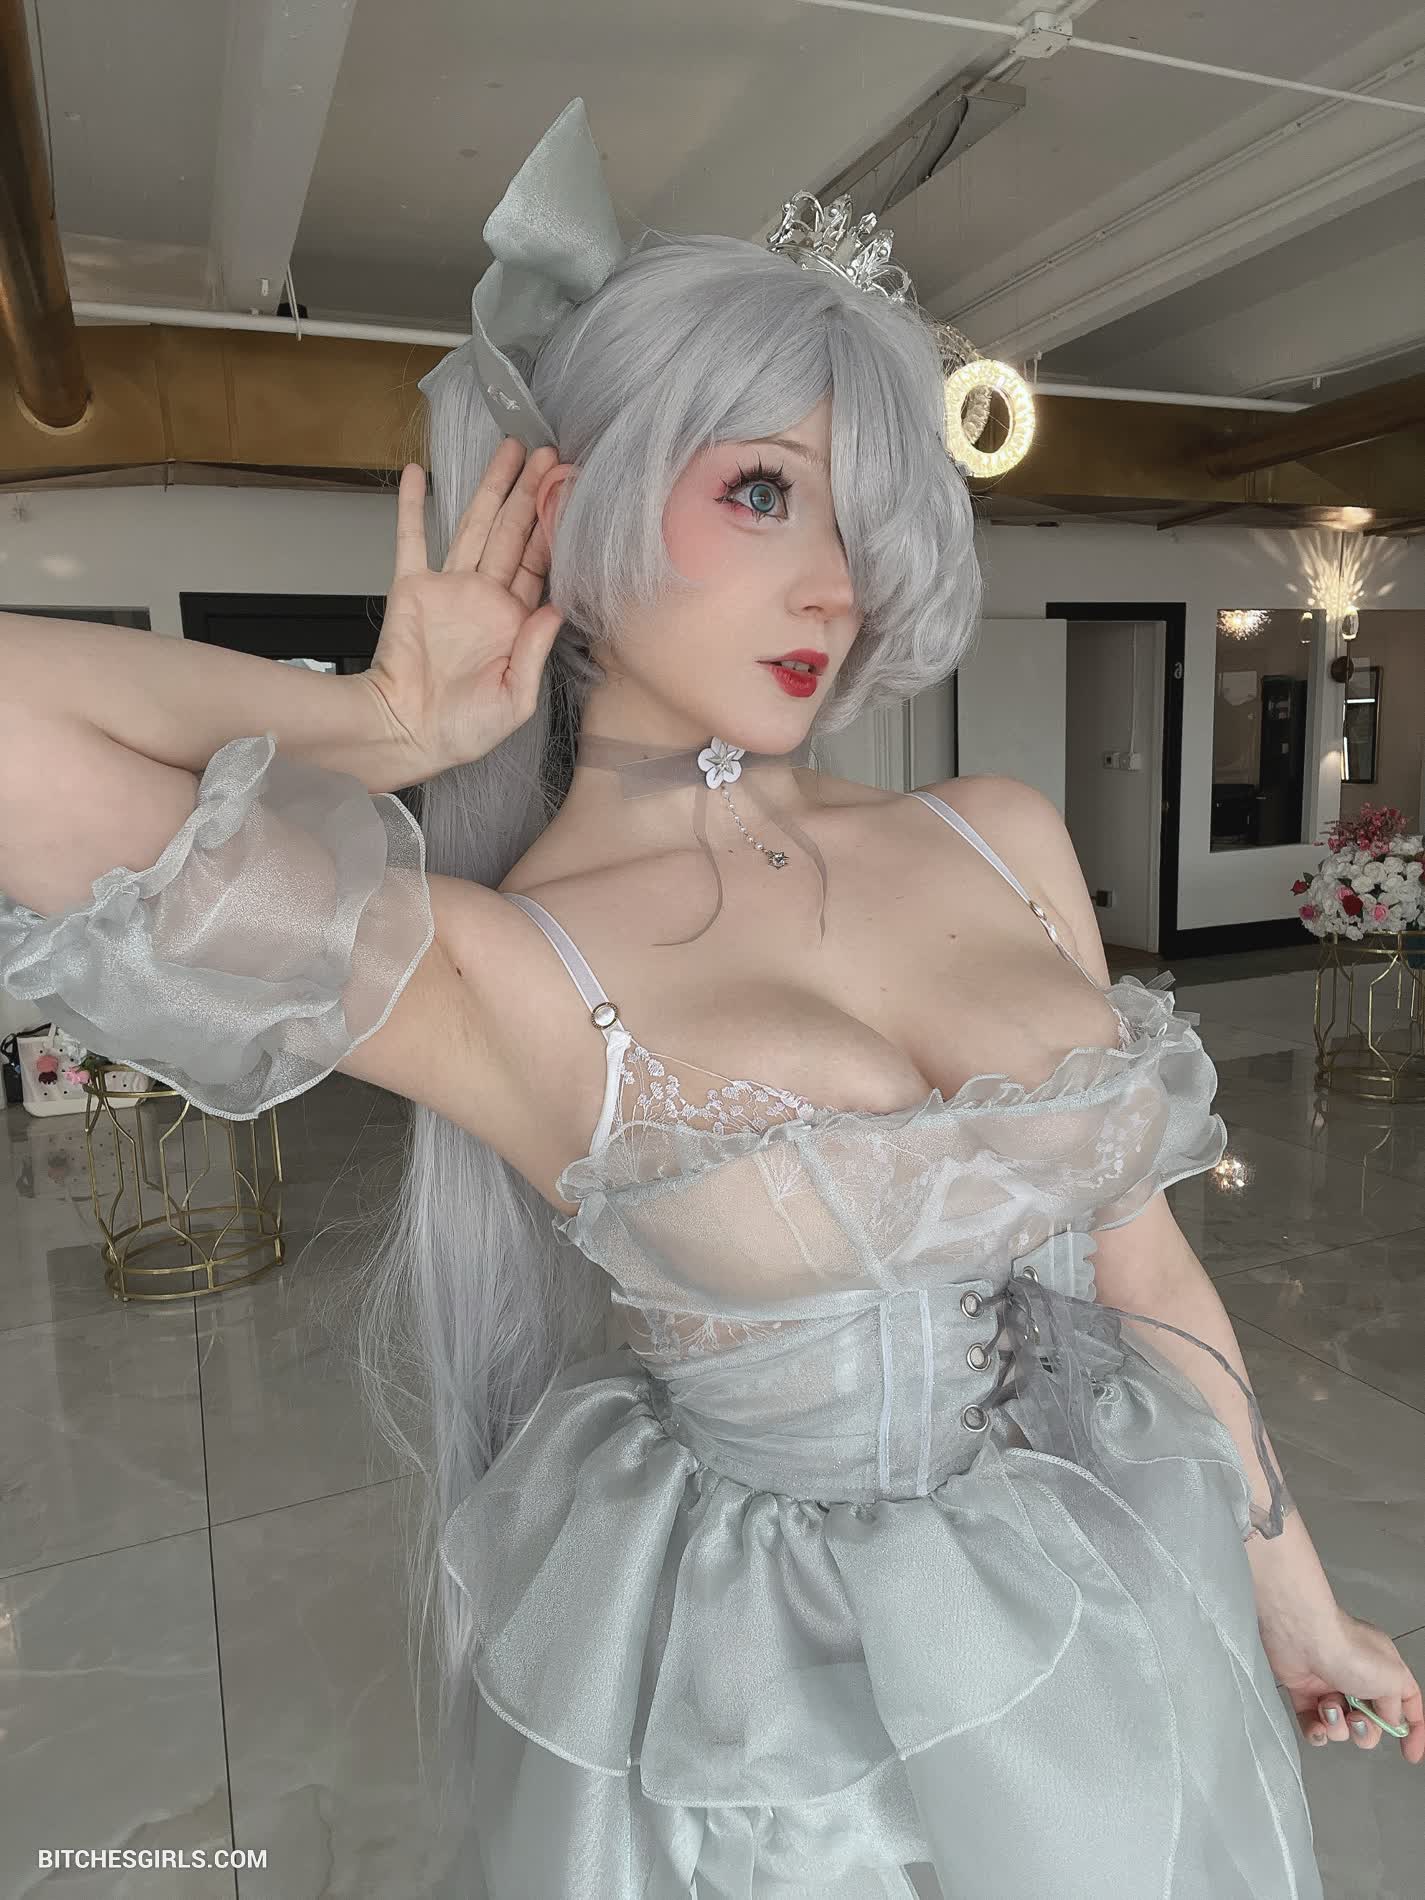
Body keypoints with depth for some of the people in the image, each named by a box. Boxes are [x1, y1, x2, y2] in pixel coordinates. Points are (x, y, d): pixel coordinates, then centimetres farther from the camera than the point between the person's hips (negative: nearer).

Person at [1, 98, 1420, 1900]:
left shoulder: (1003, 839, -6)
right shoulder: (496, 972, -19)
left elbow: (1138, 1253, 2)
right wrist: (397, 728, -16)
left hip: (1118, 1645, 5)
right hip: (768, 1716, -4)